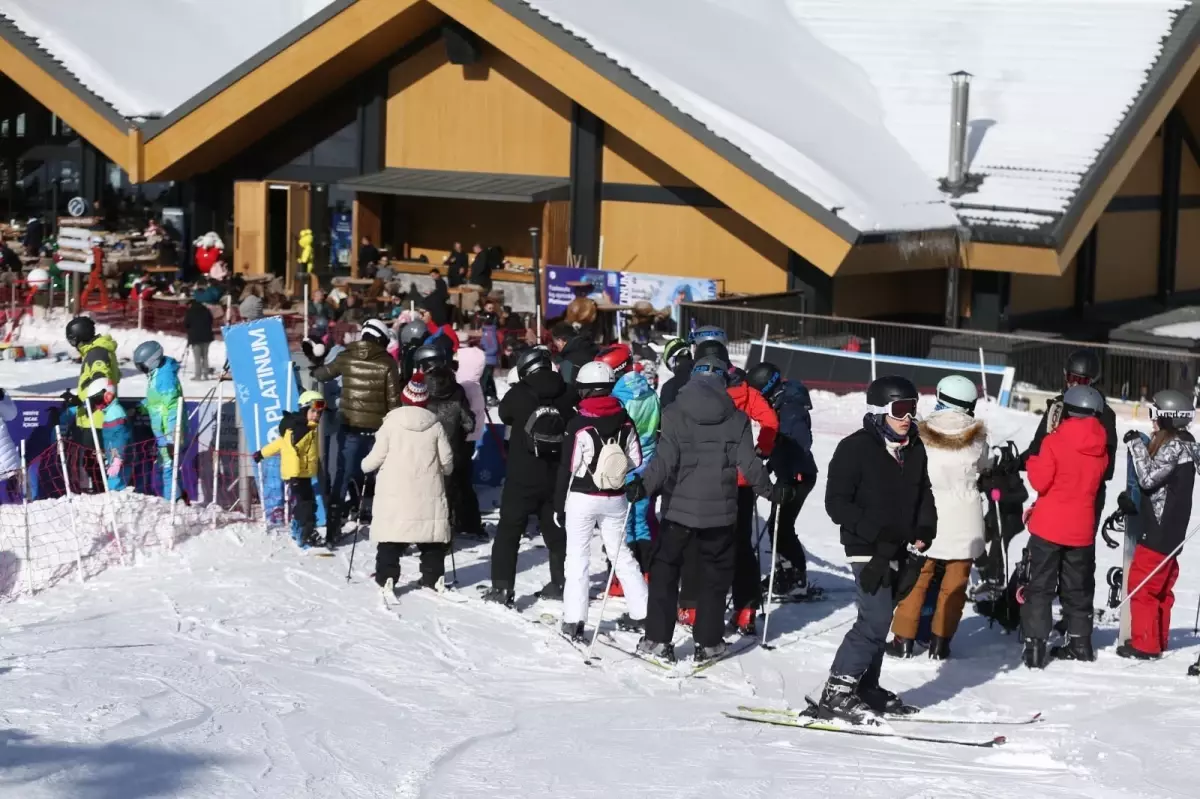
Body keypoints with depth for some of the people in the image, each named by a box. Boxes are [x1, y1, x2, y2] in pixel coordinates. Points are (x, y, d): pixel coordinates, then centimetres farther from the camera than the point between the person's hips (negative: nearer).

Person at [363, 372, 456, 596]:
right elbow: (447, 460, 4)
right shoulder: (435, 426, 1)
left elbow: (377, 456, -4)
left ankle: (386, 579, -5)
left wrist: (365, 465, 18)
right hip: (429, 494, 2)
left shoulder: (391, 424, -5)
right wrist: (441, 472, 26)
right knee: (431, 539, 12)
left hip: (396, 495, -2)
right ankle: (433, 578, 13)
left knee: (391, 537, 2)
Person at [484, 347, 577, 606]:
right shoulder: (566, 394, -5)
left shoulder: (519, 394, -12)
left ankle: (502, 587, -3)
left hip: (523, 477, -3)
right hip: (556, 477, 3)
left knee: (508, 531, 3)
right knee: (556, 530, 18)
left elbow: (505, 414, 7)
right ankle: (561, 583, 25)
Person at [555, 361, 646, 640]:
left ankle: (573, 621, -1)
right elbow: (636, 461, 4)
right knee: (621, 553, 15)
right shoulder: (625, 421, -1)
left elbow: (567, 468, -10)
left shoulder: (578, 424, -13)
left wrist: (560, 504, -1)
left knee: (578, 556, 2)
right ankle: (641, 612, 16)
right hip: (615, 499, 4)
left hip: (582, 498, -4)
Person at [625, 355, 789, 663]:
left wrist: (643, 487, -14)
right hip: (720, 509, 1)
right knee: (716, 572, 14)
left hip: (680, 507, -1)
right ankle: (708, 642, 13)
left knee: (664, 568, 10)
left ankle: (658, 639, 5)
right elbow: (749, 464, -3)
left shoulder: (674, 415, -6)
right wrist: (771, 491, 10)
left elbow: (664, 461, -16)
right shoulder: (737, 419, -2)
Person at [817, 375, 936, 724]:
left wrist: (924, 530, 1)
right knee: (876, 618, -16)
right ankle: (837, 693, -13)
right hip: (867, 548, -8)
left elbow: (923, 495, 20)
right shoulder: (856, 448, -12)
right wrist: (876, 532, -21)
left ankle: (865, 687, 26)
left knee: (880, 618, 14)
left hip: (896, 548, 8)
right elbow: (837, 503, -13)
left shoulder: (914, 450, 10)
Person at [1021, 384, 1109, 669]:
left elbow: (1041, 481, -15)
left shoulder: (1054, 441, -13)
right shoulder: (1100, 449, 3)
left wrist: (1032, 463, 7)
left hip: (1048, 526, -4)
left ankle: (1034, 643, -6)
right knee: (1077, 588, 18)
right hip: (1081, 529, 4)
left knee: (1039, 586, 2)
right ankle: (1079, 642, 24)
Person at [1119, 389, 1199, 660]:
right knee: (1160, 586, 16)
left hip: (1160, 529, -10)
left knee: (1142, 583, -6)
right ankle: (1157, 640, 23)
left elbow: (1149, 477, -22)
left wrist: (1136, 444, -17)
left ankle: (1144, 644, -3)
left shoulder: (1174, 446, -17)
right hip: (1170, 529, 10)